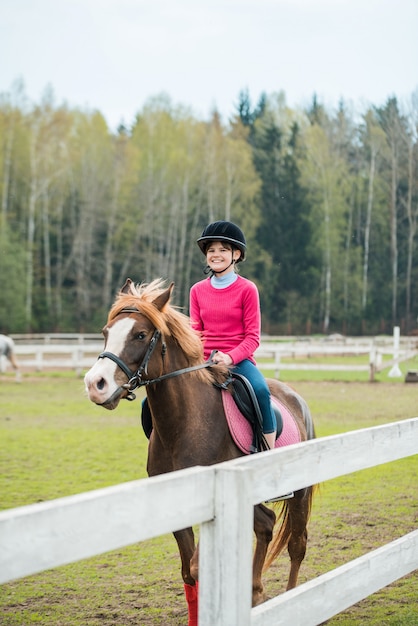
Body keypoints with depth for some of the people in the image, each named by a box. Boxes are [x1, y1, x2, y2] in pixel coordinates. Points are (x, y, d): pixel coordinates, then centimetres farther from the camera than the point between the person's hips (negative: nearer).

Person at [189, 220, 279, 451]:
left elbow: (253, 337, -3)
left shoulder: (247, 289, -1)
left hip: (239, 360, -4)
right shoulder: (198, 290, 10)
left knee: (260, 390, -35)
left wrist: (230, 357, -20)